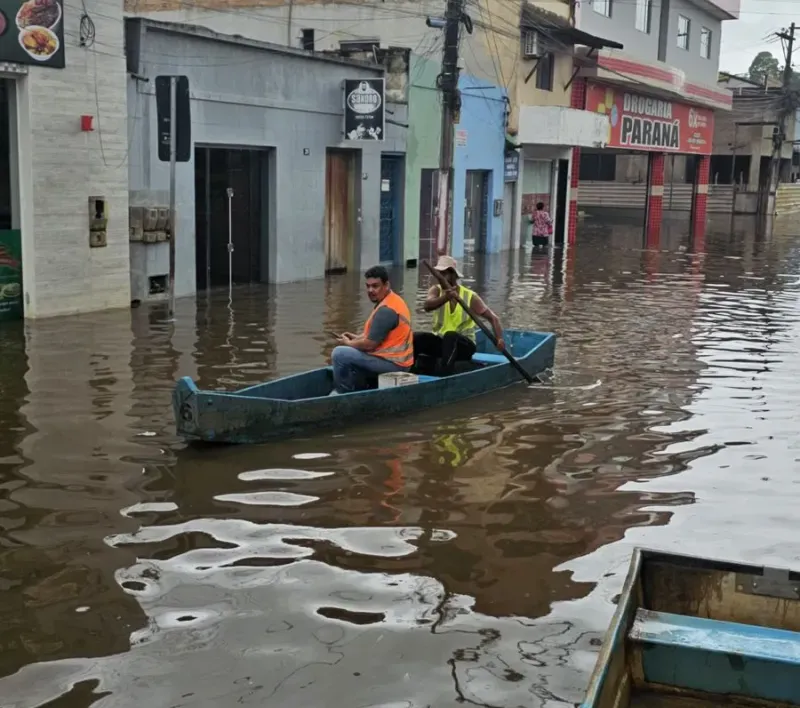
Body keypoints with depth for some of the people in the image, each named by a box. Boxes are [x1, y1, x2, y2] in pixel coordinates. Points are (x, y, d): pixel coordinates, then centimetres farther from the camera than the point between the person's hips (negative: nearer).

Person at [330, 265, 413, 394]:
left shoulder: (386, 310, -21)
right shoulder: (394, 300, 11)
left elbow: (369, 344, -22)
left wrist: (349, 343, -4)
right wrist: (357, 338, 7)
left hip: (392, 363, -11)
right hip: (398, 360, 11)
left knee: (340, 353, -16)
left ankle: (343, 393, -1)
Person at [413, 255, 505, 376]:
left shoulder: (470, 297, -9)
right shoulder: (436, 290, -5)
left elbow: (492, 318, -7)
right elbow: (427, 306, -28)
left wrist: (499, 339, -26)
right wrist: (445, 297, -48)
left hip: (464, 345, -2)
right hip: (440, 340, 3)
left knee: (450, 336, -37)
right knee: (415, 337, -25)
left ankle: (445, 377, -47)